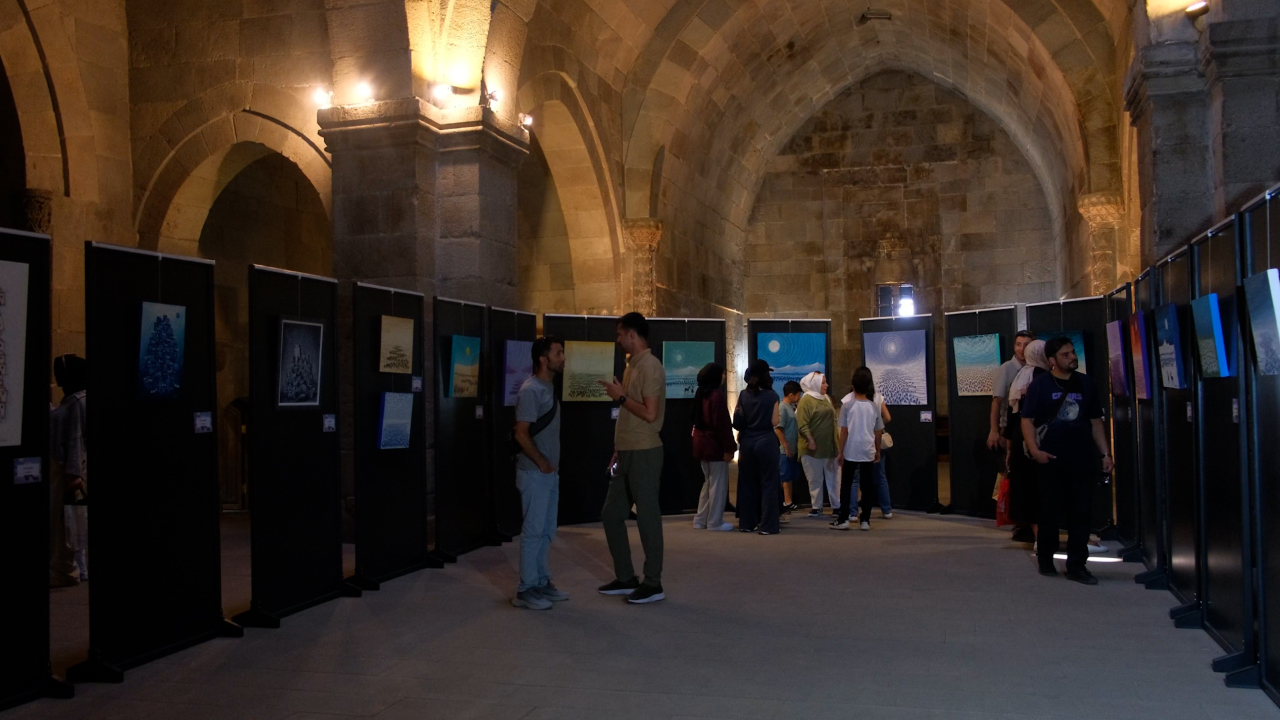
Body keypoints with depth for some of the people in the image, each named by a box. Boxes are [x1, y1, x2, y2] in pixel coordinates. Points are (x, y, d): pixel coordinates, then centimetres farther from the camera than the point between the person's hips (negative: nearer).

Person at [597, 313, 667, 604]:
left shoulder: (650, 366, -13)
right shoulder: (632, 365, 16)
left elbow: (650, 414, -21)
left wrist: (620, 396, -12)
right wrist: (618, 451, 18)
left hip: (644, 453, -10)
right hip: (627, 453, 10)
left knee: (647, 517, -2)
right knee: (611, 514, 12)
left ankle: (653, 584, 8)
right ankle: (626, 579, 22)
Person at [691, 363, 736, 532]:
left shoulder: (700, 393, 12)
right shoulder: (717, 395, -16)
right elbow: (722, 424, -20)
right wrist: (728, 447, -18)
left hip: (702, 444, 9)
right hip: (715, 445, -9)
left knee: (708, 482, 16)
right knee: (718, 484, -2)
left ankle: (701, 520, 18)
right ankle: (714, 522, 2)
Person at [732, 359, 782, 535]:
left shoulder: (743, 395, 2)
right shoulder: (771, 395, -7)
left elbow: (737, 422, -1)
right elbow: (774, 422, -9)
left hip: (747, 443, 4)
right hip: (766, 442, -4)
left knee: (747, 483, 11)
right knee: (768, 484, 1)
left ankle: (747, 523, 16)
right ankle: (767, 525, 0)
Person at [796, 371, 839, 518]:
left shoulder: (826, 399, 14)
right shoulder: (806, 400, -9)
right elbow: (802, 425, -17)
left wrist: (836, 441, 17)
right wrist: (810, 440, -24)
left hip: (829, 446, 6)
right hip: (813, 447, -6)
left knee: (833, 478, 8)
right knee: (815, 479, 2)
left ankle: (836, 506, 14)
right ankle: (817, 507, 12)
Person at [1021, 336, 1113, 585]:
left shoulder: (1085, 383, 10)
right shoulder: (1040, 385, -2)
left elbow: (1095, 421, 14)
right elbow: (1027, 420, -5)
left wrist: (1105, 453, 8)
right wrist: (1034, 450, -18)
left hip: (1083, 459, 3)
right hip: (1052, 460, -3)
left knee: (1080, 513, 4)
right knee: (1050, 512, 6)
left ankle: (1077, 566, 10)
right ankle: (1045, 559, 22)